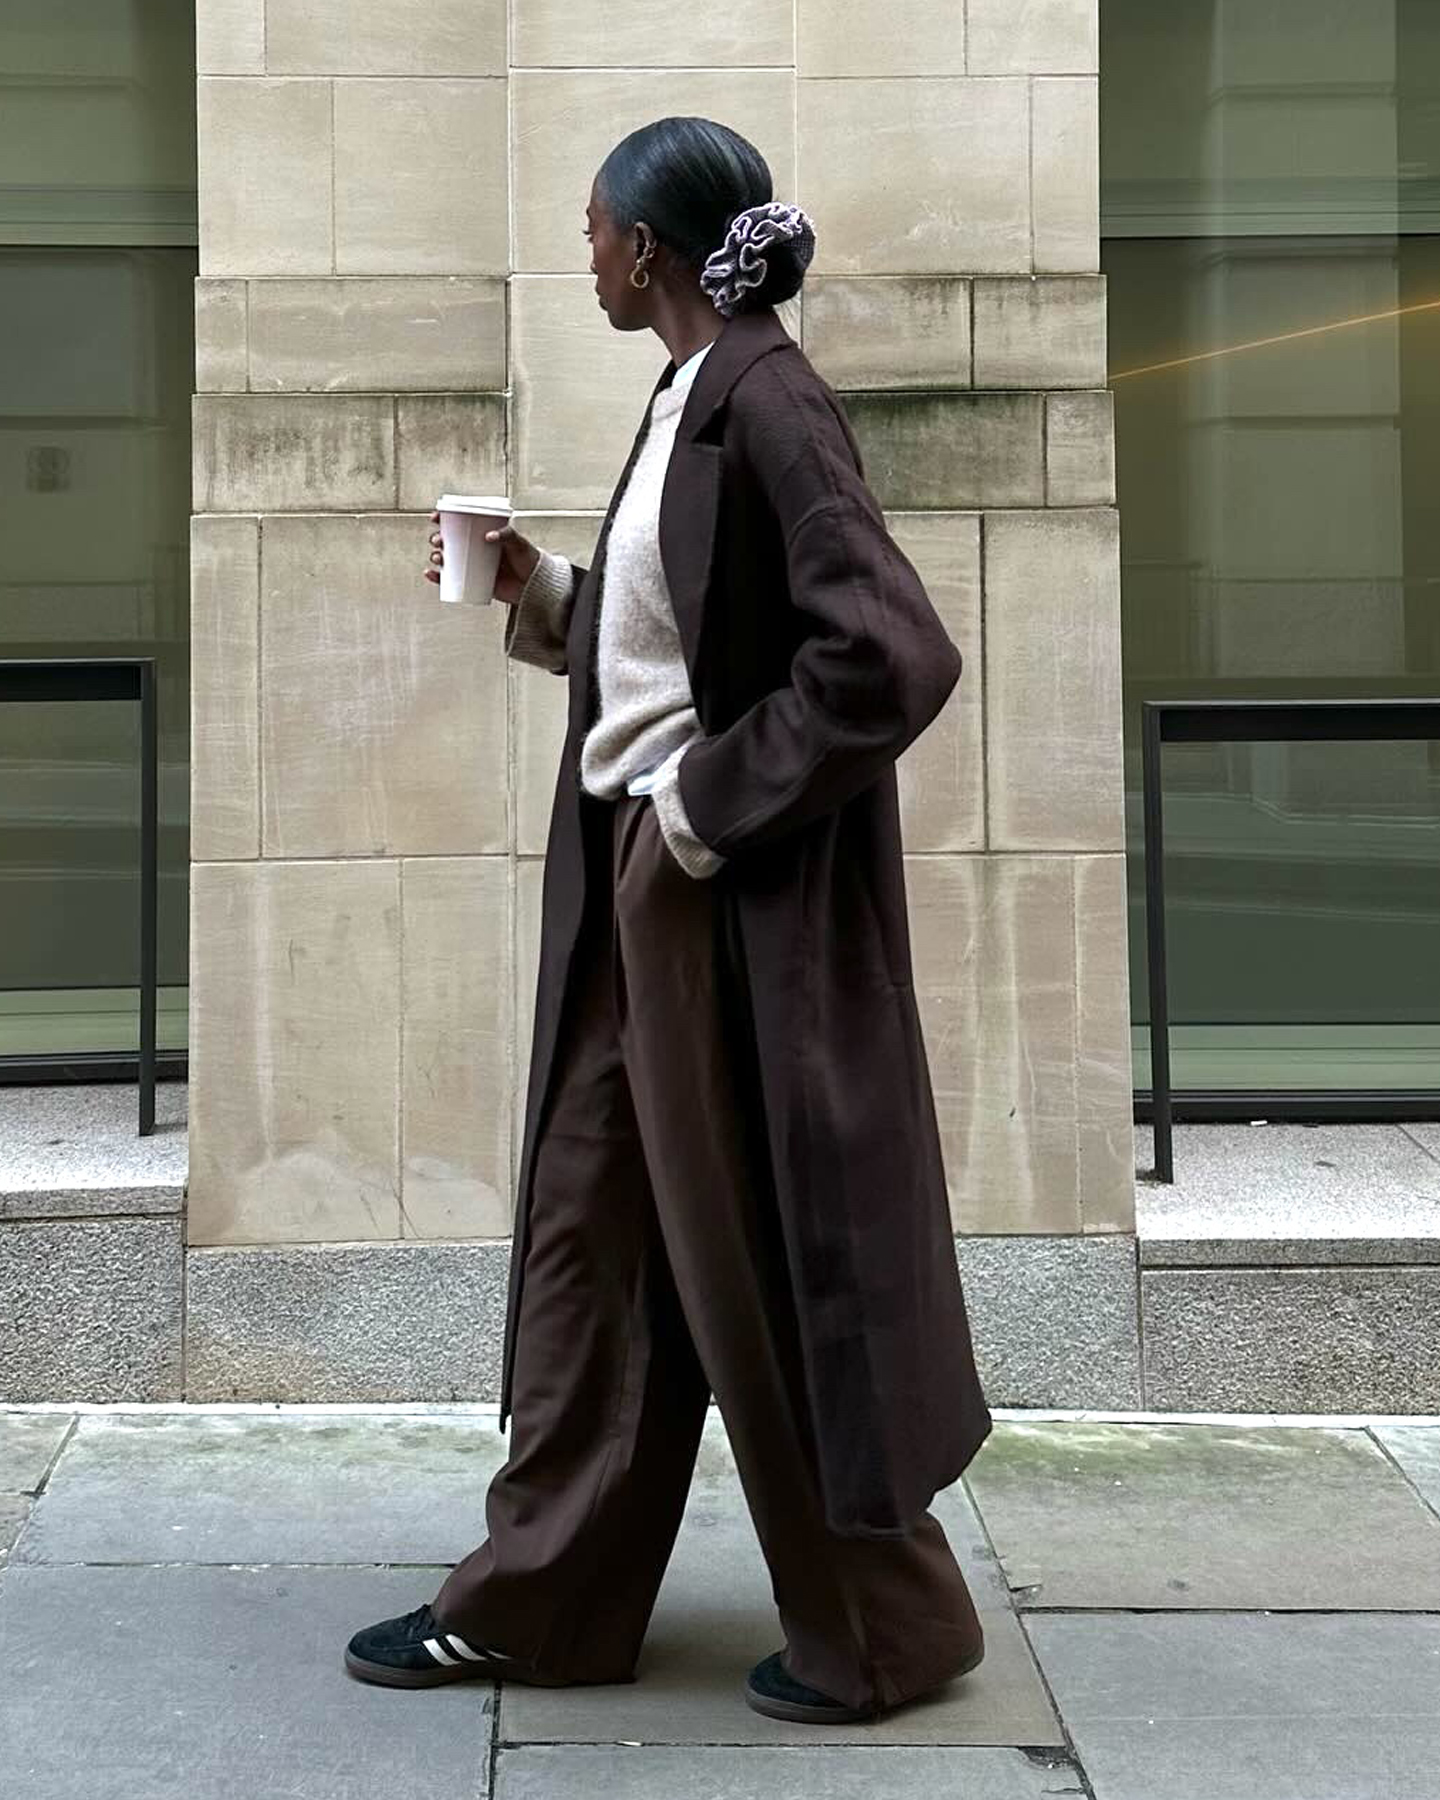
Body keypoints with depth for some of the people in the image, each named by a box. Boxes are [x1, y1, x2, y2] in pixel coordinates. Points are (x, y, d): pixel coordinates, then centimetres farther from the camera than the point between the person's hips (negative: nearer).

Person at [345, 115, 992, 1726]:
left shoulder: (766, 402, -16)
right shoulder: (687, 399, 12)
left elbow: (895, 655, -24)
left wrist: (712, 800, -19)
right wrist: (540, 596, 8)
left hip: (735, 896, -9)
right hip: (643, 877, 10)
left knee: (759, 1253, 2)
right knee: (589, 1234, 13)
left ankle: (882, 1626, 19)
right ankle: (539, 1598, 25)